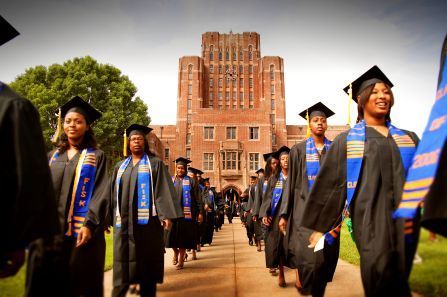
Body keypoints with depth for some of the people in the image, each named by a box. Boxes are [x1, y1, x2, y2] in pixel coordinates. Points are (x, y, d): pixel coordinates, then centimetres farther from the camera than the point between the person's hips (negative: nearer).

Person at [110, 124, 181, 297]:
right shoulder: (121, 166, 17)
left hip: (146, 219, -3)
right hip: (124, 220, 4)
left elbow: (164, 190, -6)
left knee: (146, 259, 3)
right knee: (122, 259, 3)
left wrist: (166, 214, -16)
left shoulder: (155, 163, 4)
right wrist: (108, 217, 10)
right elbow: (113, 193, 16)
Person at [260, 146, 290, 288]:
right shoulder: (274, 178, 8)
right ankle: (281, 274, 15)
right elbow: (268, 197, 4)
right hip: (277, 215, 1)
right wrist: (264, 214, -9)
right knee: (278, 243, 2)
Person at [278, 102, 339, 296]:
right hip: (305, 208, -2)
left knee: (327, 255, 7)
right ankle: (301, 279, 14)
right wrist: (284, 214, -1)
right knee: (310, 254, -14)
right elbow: (291, 183, 2)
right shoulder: (299, 150, 3)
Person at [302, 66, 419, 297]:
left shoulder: (409, 138, 15)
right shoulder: (346, 141, 4)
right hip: (370, 220, -4)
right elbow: (330, 183, 4)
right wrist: (320, 227, 3)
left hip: (405, 221, 4)